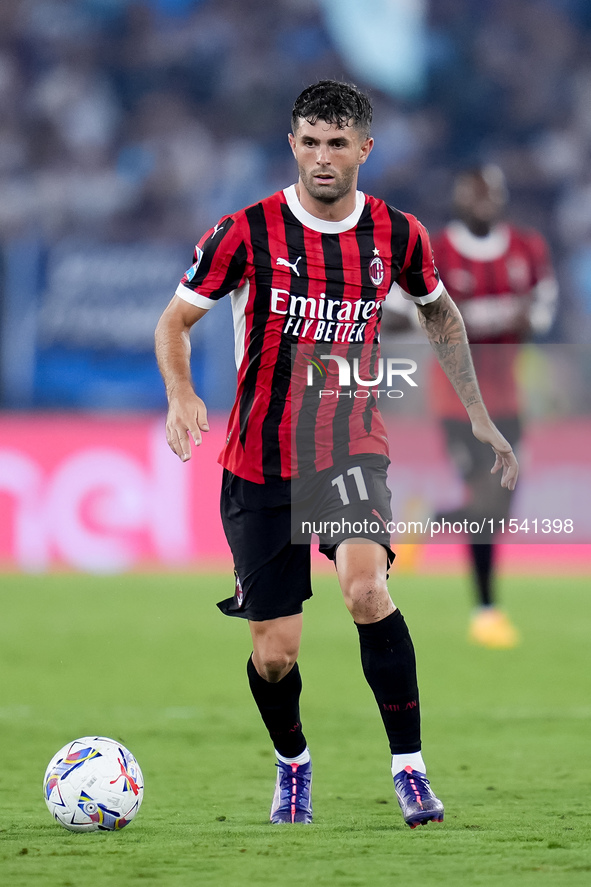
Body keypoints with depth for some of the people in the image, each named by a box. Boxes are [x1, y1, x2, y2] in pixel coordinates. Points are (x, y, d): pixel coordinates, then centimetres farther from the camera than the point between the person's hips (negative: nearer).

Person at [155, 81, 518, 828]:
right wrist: (180, 394, -22)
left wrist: (478, 415, 16)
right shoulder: (248, 232, -10)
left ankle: (409, 767, -18)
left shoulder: (396, 236, -2)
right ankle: (292, 764, 34)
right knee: (275, 654, 2)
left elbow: (439, 312, 18)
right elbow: (175, 319, -2)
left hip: (352, 450, 0)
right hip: (260, 461, 0)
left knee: (366, 586, -29)